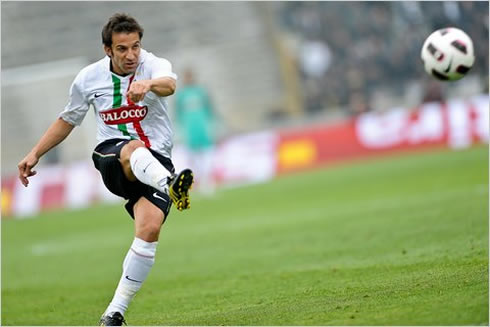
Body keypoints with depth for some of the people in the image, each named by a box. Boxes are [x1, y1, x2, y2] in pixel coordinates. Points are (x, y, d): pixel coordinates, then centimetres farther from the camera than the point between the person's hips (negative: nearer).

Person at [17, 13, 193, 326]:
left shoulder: (154, 66, -6)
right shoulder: (89, 78, 3)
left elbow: (168, 84, -32)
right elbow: (68, 120, 21)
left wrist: (148, 84, -56)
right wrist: (35, 154, 16)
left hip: (156, 163, -1)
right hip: (111, 155, 1)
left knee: (150, 229, -24)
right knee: (134, 149, -38)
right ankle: (171, 187, -71)